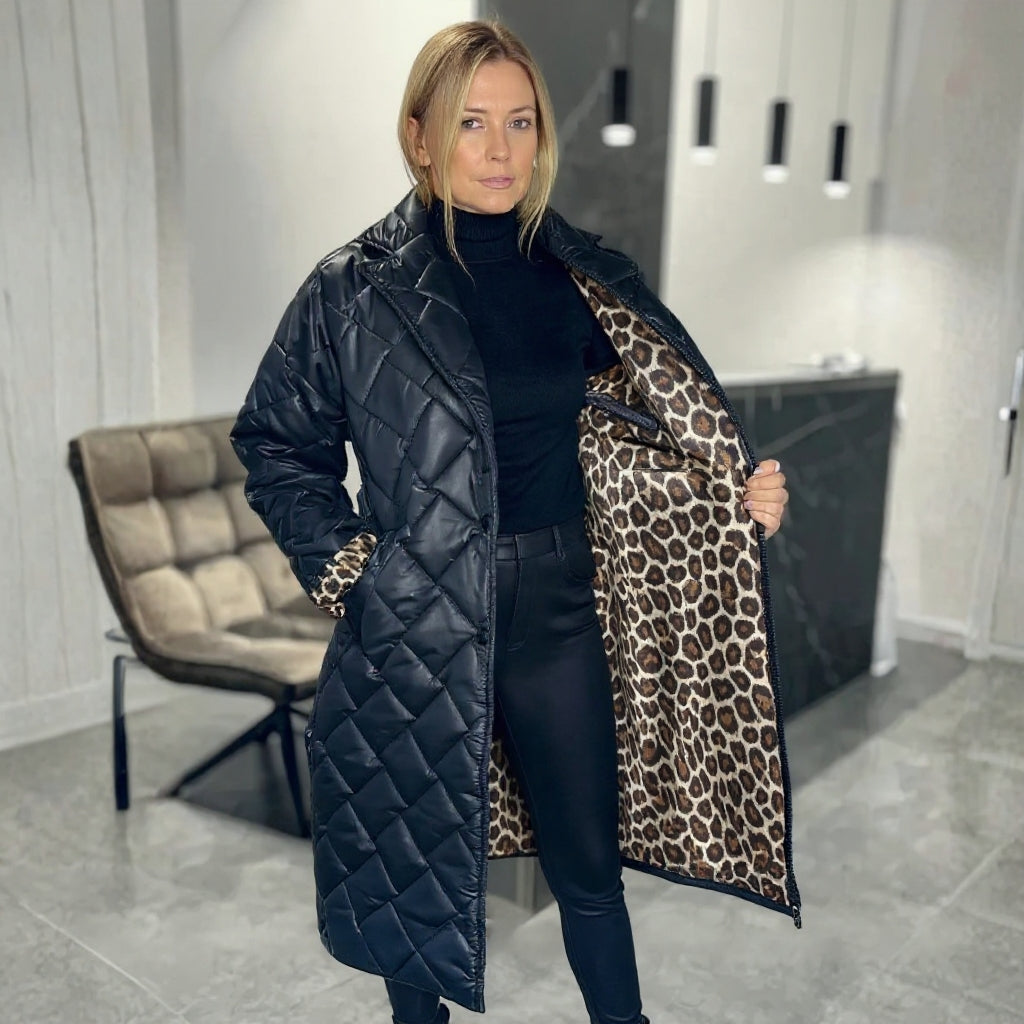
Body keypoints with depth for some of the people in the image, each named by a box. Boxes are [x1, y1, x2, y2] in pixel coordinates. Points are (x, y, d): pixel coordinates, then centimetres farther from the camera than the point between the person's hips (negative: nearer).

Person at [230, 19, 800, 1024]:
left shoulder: (587, 280, 1)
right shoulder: (355, 287, -7)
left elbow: (675, 434, 10)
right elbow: (275, 441, 2)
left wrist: (740, 495, -7)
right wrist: (341, 564, -8)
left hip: (558, 609, 2)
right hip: (411, 627, -1)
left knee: (588, 866, 13)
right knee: (416, 867, 17)